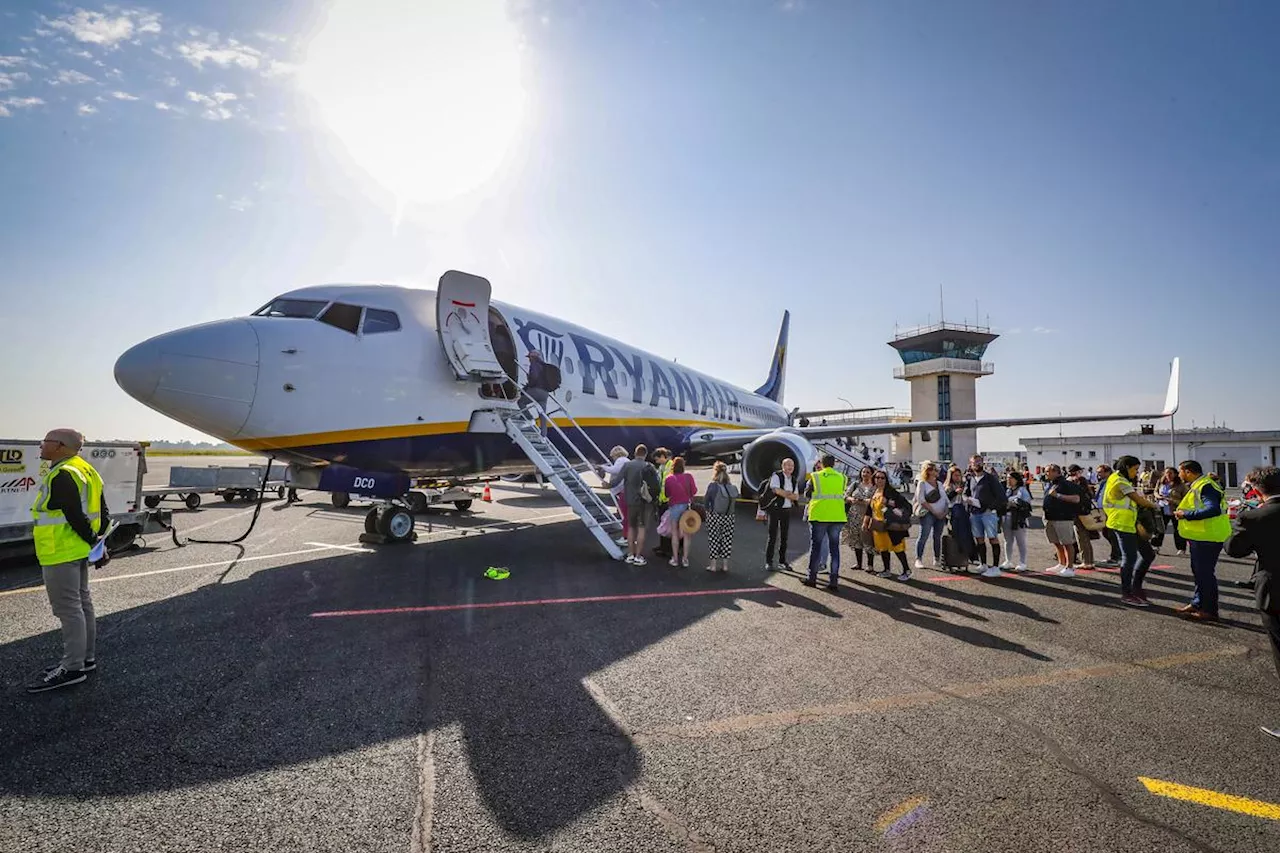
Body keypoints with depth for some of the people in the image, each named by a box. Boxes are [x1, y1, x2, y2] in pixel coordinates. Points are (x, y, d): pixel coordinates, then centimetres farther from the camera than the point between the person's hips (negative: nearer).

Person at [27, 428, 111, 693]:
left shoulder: (62, 475, -19)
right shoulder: (83, 469, 12)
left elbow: (76, 516, -22)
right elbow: (102, 511, 15)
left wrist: (93, 544, -14)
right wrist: (97, 541, 16)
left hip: (61, 553, -10)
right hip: (78, 551, 10)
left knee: (67, 608, -4)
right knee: (81, 603, 17)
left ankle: (72, 668, 3)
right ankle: (86, 658, 27)